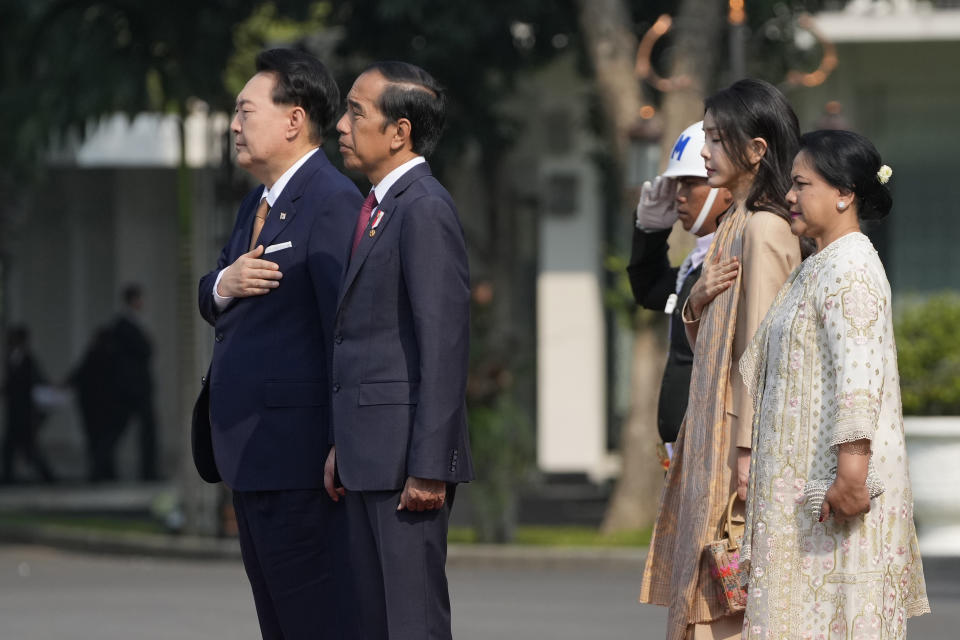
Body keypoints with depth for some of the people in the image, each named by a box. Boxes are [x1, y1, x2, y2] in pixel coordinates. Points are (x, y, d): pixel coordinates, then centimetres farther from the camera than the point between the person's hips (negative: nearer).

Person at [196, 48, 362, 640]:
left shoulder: (332, 201, -13)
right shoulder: (259, 203, 19)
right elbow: (210, 300, 22)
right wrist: (222, 285, -4)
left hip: (296, 451, -10)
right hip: (251, 455, 10)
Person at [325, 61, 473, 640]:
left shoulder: (425, 209, -13)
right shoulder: (379, 207, 18)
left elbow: (444, 344, -18)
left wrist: (428, 469, -21)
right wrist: (342, 446, 18)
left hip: (406, 459, -10)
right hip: (370, 458, 10)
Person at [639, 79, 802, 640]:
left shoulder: (764, 228, -12)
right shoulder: (737, 225, 17)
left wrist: (747, 452, -20)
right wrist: (698, 303, -3)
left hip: (741, 430, -10)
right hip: (711, 429, 10)